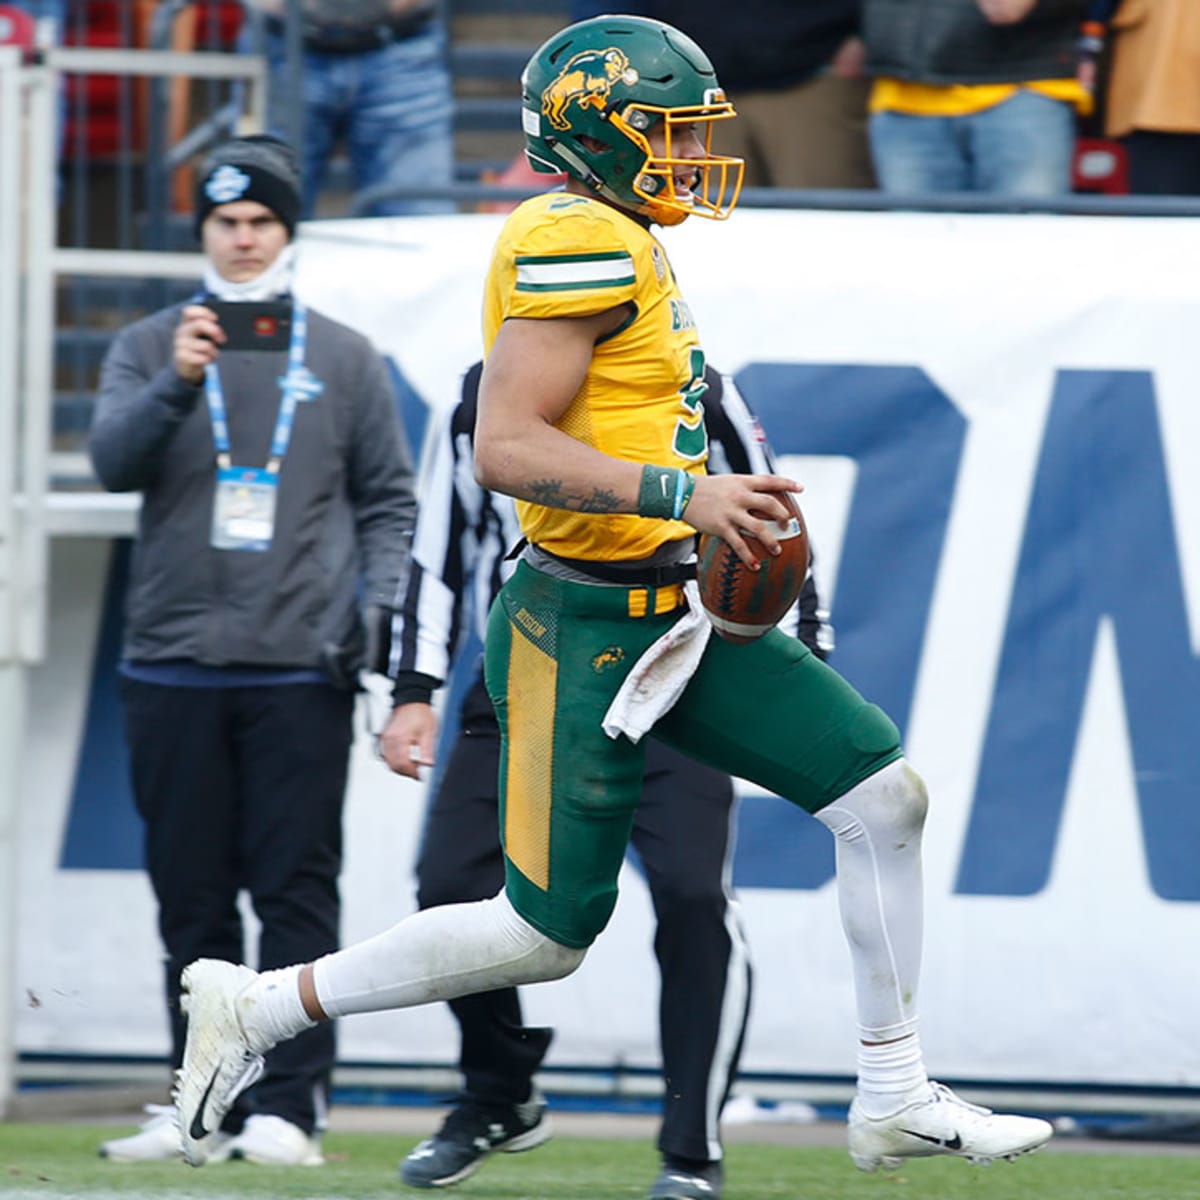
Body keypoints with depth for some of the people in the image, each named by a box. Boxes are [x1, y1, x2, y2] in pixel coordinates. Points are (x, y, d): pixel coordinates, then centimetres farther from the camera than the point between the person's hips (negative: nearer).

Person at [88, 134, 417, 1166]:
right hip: (174, 665, 1)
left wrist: (375, 610, -4)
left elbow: (389, 501, 11)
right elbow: (113, 460, -6)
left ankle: (289, 1106, -8)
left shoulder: (344, 360, 11)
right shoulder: (149, 347, 10)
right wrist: (178, 383, -23)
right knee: (191, 896, 4)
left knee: (297, 891, -7)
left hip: (300, 669, -1)